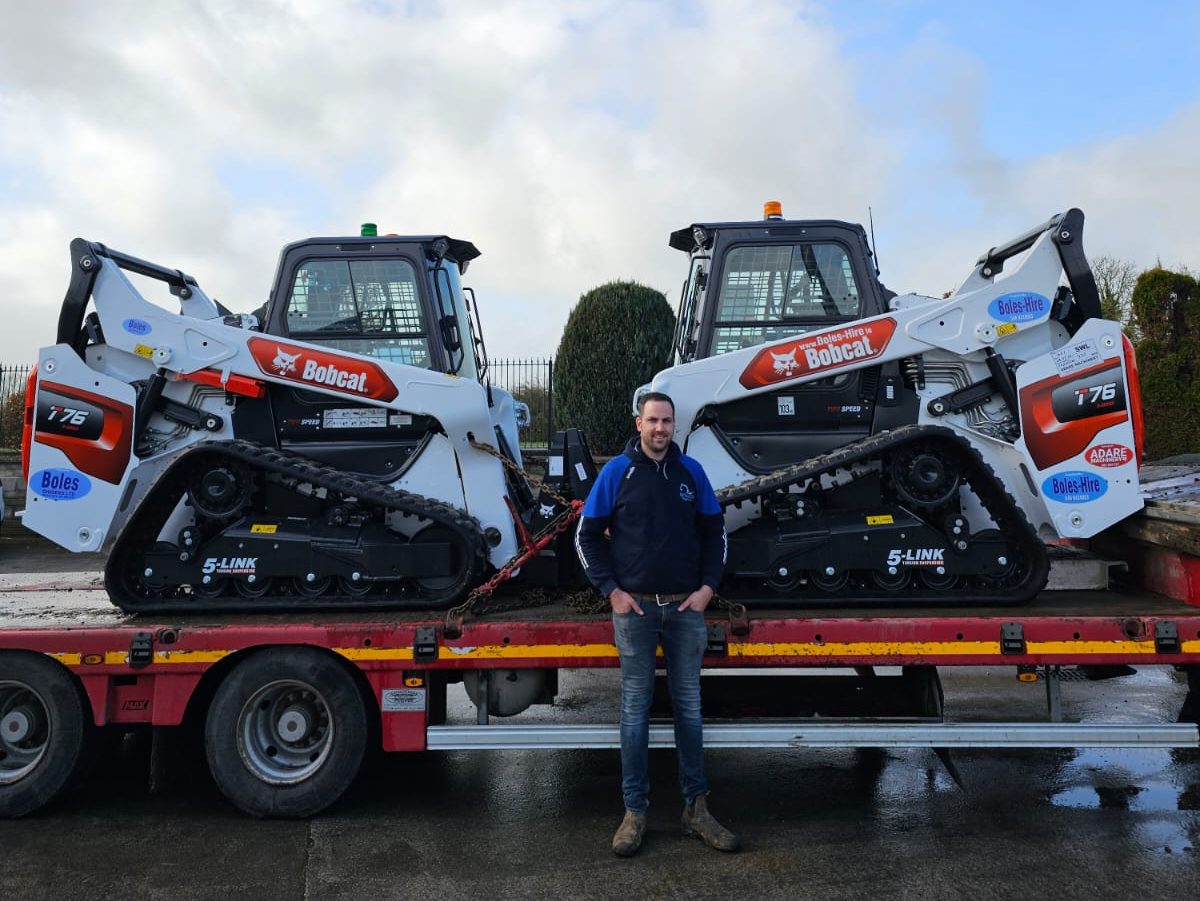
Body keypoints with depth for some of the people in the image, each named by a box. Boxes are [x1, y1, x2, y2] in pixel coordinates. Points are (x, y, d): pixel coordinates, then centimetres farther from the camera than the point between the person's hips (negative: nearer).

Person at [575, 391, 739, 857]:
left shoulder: (691, 472, 6)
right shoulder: (617, 471, -1)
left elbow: (715, 531, 12)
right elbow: (587, 535, 1)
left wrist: (707, 586, 1)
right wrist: (612, 591, -6)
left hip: (685, 608, 2)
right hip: (635, 608, -2)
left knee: (688, 704, 9)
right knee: (636, 706, 4)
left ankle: (696, 809, 19)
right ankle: (634, 812, 13)